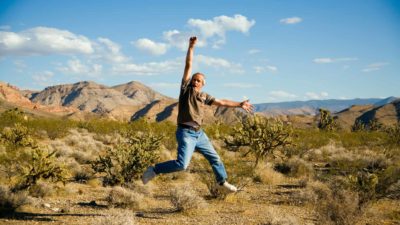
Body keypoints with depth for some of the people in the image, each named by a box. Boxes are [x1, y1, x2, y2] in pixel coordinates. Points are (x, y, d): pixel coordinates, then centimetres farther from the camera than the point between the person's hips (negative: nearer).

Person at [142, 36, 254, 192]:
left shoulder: (204, 96, 10)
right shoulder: (186, 89, -2)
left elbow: (221, 102, 18)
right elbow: (188, 65, -8)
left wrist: (239, 104, 19)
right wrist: (191, 47, -13)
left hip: (199, 133, 7)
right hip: (186, 133, -7)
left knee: (214, 158, 17)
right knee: (181, 164, -20)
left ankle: (222, 181, 39)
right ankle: (153, 170, -2)